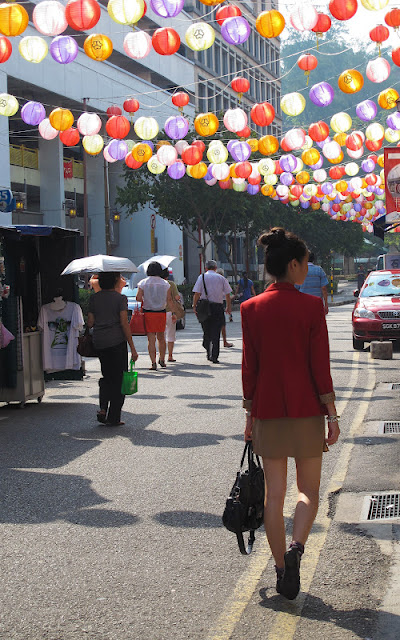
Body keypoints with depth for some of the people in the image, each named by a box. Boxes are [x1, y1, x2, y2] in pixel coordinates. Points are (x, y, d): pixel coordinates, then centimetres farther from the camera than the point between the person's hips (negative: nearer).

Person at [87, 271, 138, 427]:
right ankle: (113, 418, 5)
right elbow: (124, 323, -12)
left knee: (107, 376, 20)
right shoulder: (120, 298, -8)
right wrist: (132, 348, -10)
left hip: (99, 342, 4)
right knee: (118, 379, 5)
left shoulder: (94, 298, 5)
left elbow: (90, 323, 4)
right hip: (117, 342, -4)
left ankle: (103, 409, 2)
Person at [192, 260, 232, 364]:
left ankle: (208, 353, 12)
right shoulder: (221, 278, 6)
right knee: (216, 332, 0)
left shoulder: (202, 277, 2)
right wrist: (229, 307, 17)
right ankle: (214, 356, -4)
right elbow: (227, 294, 7)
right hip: (218, 307, 0)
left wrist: (194, 306, 3)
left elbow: (197, 294, -5)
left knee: (206, 331, 13)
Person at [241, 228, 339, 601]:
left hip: (268, 410, 2)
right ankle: (296, 548, -14)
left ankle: (281, 570, 12)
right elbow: (320, 366, -9)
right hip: (306, 409, -2)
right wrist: (332, 414, -3)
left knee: (274, 493, 10)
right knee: (308, 489, 11)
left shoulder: (251, 309, -1)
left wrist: (249, 414, 11)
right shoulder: (311, 307, -9)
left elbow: (249, 367, 2)